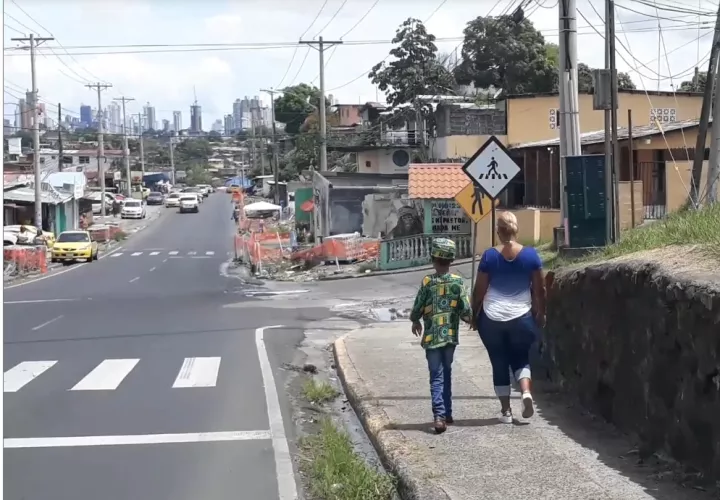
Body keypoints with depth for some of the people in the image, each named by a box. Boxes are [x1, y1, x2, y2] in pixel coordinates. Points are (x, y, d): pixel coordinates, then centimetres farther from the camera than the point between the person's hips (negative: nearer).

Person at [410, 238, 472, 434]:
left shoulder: (427, 282, -9)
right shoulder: (458, 282, -5)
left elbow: (417, 309, -4)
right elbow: (466, 311, -7)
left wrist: (415, 322, 17)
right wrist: (468, 318, 16)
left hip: (432, 337, -2)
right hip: (451, 336, 2)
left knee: (437, 377, -2)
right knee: (446, 374, 18)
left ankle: (439, 416, -16)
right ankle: (447, 413, 24)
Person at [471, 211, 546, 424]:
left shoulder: (489, 256, -6)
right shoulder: (530, 254, -4)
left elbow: (479, 290, -3)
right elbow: (539, 289, 1)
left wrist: (474, 314, 11)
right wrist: (541, 313, 14)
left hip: (492, 318, -1)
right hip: (521, 317, 1)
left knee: (499, 363, 10)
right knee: (521, 358, 18)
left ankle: (505, 410, 12)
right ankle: (526, 391, -9)